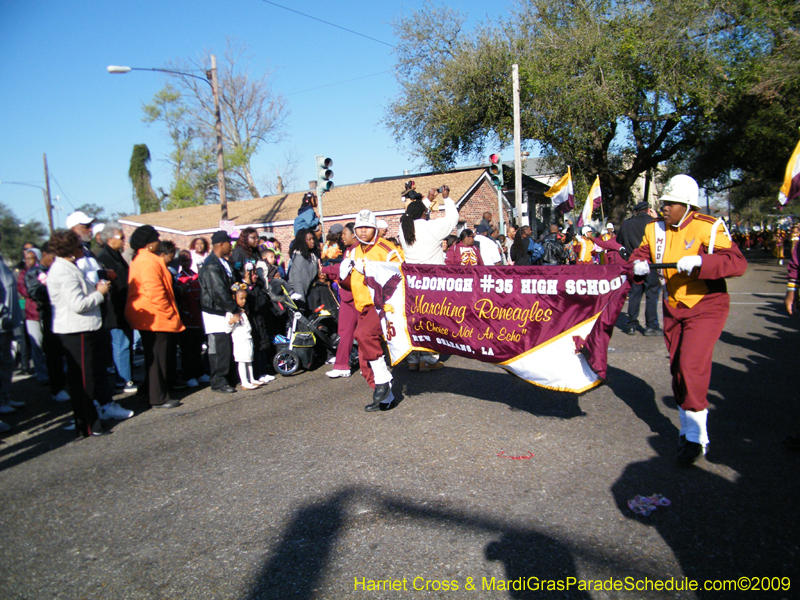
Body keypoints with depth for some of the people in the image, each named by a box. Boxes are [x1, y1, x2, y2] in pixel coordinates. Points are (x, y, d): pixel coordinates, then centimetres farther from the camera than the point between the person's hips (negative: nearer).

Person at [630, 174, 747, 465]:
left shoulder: (708, 228, -14)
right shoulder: (655, 229, 3)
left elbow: (738, 263, -22)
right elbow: (641, 253, 12)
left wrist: (700, 261, -36)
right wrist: (638, 264, -12)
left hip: (706, 307, -6)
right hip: (673, 308, 6)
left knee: (692, 367, -16)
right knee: (677, 369, 11)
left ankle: (696, 438, -3)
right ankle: (687, 429, 28)